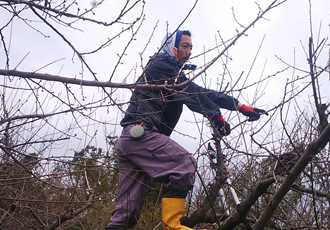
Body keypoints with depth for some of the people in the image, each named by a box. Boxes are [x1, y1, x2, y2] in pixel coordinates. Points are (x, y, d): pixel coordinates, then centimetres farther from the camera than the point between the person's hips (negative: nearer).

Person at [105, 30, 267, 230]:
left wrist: (240, 106, 13)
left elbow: (204, 93, 20)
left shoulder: (176, 74, 27)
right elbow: (190, 93, -9)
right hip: (141, 132, -10)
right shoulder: (161, 65, 0)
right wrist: (217, 117, -8)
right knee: (185, 163, -22)